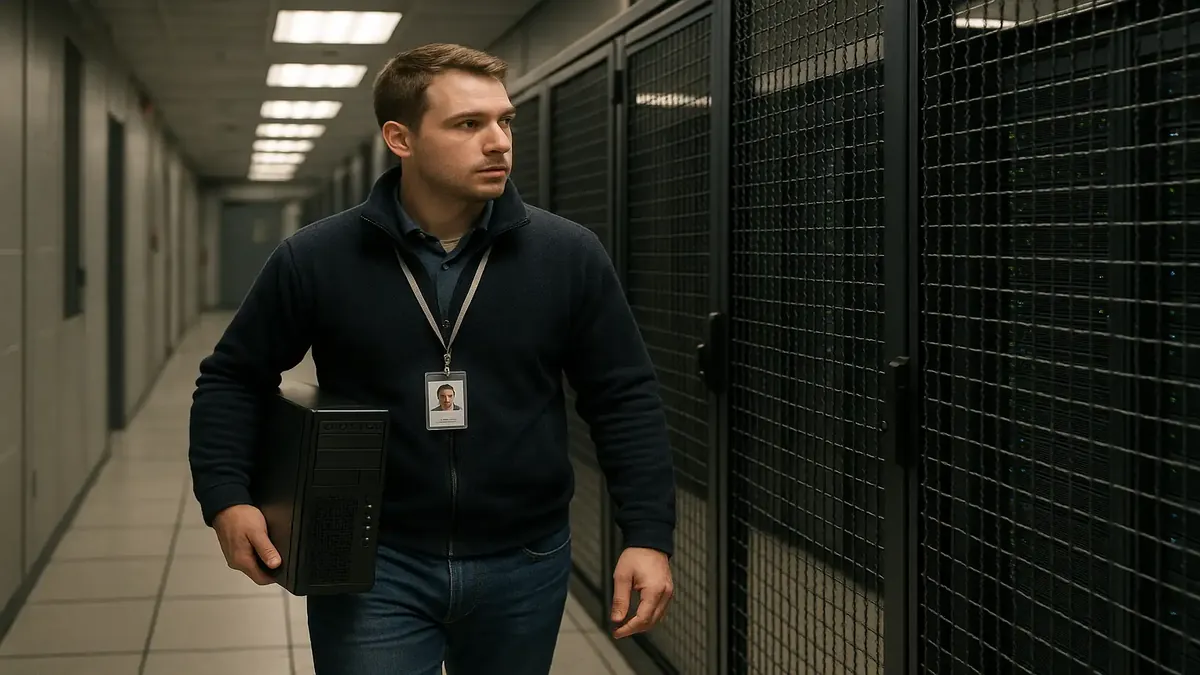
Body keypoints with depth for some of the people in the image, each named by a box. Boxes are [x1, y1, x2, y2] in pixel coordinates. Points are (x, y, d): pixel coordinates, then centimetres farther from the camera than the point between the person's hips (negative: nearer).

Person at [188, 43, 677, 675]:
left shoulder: (570, 256, -4)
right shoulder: (315, 259, -6)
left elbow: (625, 400, 0)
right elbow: (232, 379, 6)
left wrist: (648, 535, -7)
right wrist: (226, 497, -8)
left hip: (524, 565, 2)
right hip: (371, 567, -1)